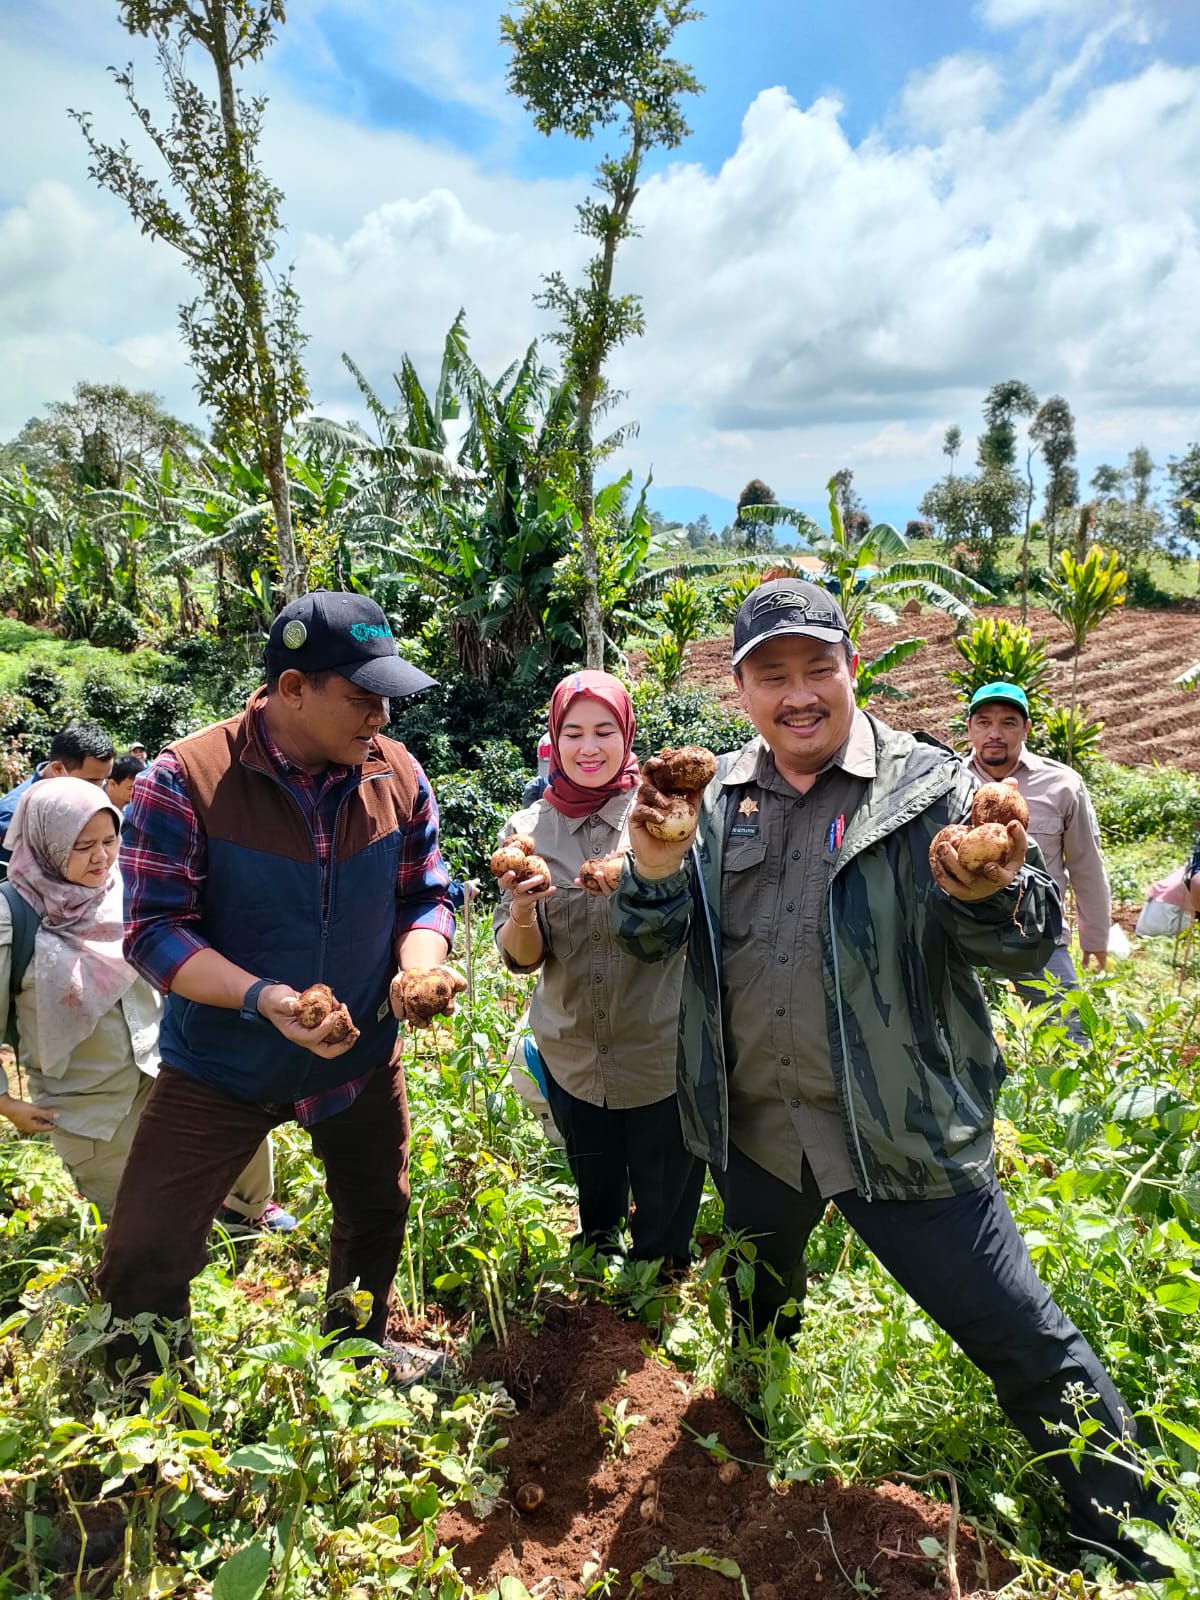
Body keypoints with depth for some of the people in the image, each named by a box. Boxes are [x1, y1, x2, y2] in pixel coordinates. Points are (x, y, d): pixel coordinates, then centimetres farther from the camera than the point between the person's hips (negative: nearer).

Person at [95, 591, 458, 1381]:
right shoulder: (184, 780, -21)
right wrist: (262, 998, -33)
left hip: (362, 1059, 4)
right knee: (145, 1256, 1)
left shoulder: (397, 773, -10)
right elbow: (155, 929, -19)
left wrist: (417, 967, -20)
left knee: (378, 1219, 22)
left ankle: (361, 1350, 53)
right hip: (218, 1068, -3)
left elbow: (427, 895, 0)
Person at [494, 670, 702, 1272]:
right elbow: (521, 958, -4)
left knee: (664, 1229, 13)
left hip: (664, 1057, -2)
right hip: (572, 1060, 3)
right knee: (595, 1207, 25)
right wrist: (522, 909, -26)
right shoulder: (528, 830, -2)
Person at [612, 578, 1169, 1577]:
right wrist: (653, 867, -23)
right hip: (752, 1131, 5)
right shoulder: (717, 799, 0)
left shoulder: (928, 784, -11)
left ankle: (1133, 1541, 30)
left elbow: (1031, 947, -16)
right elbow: (652, 944, -1)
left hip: (903, 1137, -4)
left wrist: (991, 895, -39)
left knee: (1027, 1347, 2)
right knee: (756, 1327, 29)